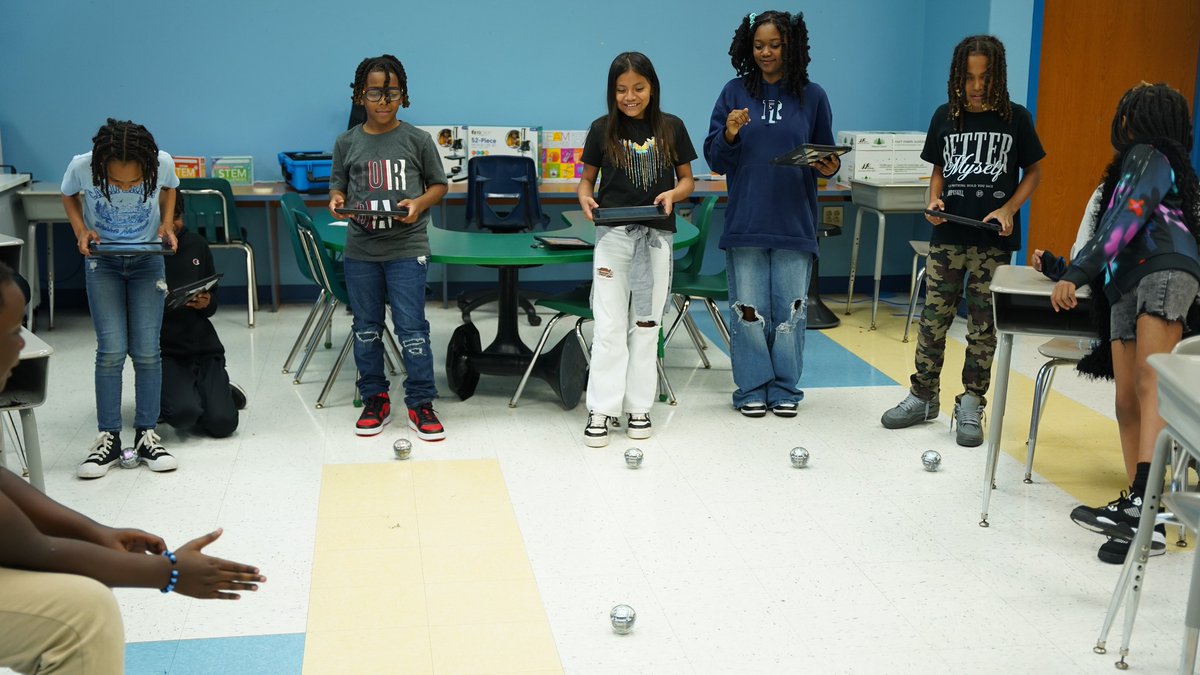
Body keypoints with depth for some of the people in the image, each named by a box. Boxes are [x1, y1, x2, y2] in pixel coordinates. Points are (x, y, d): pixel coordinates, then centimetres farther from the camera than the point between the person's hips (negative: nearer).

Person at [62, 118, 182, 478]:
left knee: (147, 351, -3)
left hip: (147, 261, 1)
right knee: (111, 351, -7)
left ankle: (147, 436, 9)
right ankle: (108, 438, 5)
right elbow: (69, 197, 0)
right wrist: (81, 229, -17)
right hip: (101, 263, 0)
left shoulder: (162, 164, -24)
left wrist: (166, 223, -13)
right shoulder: (81, 167, -24)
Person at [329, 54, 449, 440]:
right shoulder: (347, 143, 5)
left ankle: (420, 403, 8)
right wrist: (337, 200, -9)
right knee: (366, 328, 11)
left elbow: (439, 184, 7)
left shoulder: (417, 140, -1)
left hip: (406, 249, -3)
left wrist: (419, 203, -13)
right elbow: (338, 187, 13)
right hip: (360, 251, 3)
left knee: (412, 327, -3)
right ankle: (374, 399, 25)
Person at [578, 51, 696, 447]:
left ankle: (639, 407, 16)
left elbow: (687, 179, 9)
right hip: (613, 233, -1)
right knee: (609, 325, -3)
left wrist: (673, 194, -13)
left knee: (646, 324, 8)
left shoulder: (671, 127, 3)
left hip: (657, 235, 1)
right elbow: (587, 177, 9)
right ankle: (602, 410, 1)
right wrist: (585, 197, -13)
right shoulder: (603, 129, 2)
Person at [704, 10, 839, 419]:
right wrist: (730, 136, -16)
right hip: (745, 224, 0)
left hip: (794, 224, 0)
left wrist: (828, 168, -12)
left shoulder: (812, 96, 4)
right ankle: (752, 389, 15)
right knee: (748, 310, 4)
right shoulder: (735, 92, 4)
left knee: (789, 309, 6)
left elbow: (825, 156, 10)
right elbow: (715, 159, 3)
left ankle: (785, 389, 18)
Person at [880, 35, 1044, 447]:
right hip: (947, 236, 2)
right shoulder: (945, 117, 4)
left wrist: (1009, 208, -10)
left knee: (983, 326, 4)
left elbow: (1033, 172, 5)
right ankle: (923, 398, 18)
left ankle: (971, 407, 14)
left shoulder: (1015, 118, -2)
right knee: (933, 317, 4)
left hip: (993, 240, -2)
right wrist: (934, 199, -5)